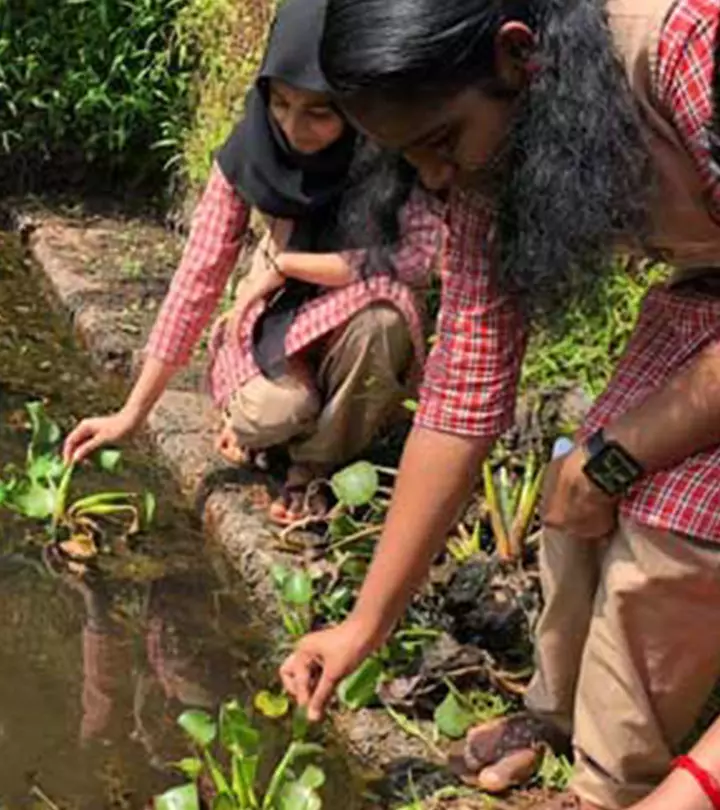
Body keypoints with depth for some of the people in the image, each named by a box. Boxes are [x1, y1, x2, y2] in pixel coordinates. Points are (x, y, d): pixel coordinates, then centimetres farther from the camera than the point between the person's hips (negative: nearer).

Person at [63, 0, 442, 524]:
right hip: (279, 320, 1)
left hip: (359, 331, 0)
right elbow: (199, 276, -15)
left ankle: (316, 464, -11)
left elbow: (417, 258, -35)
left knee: (384, 313, -36)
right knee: (269, 417, -32)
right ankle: (259, 408, 7)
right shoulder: (251, 152, -17)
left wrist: (284, 264, -26)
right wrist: (135, 411, -15)